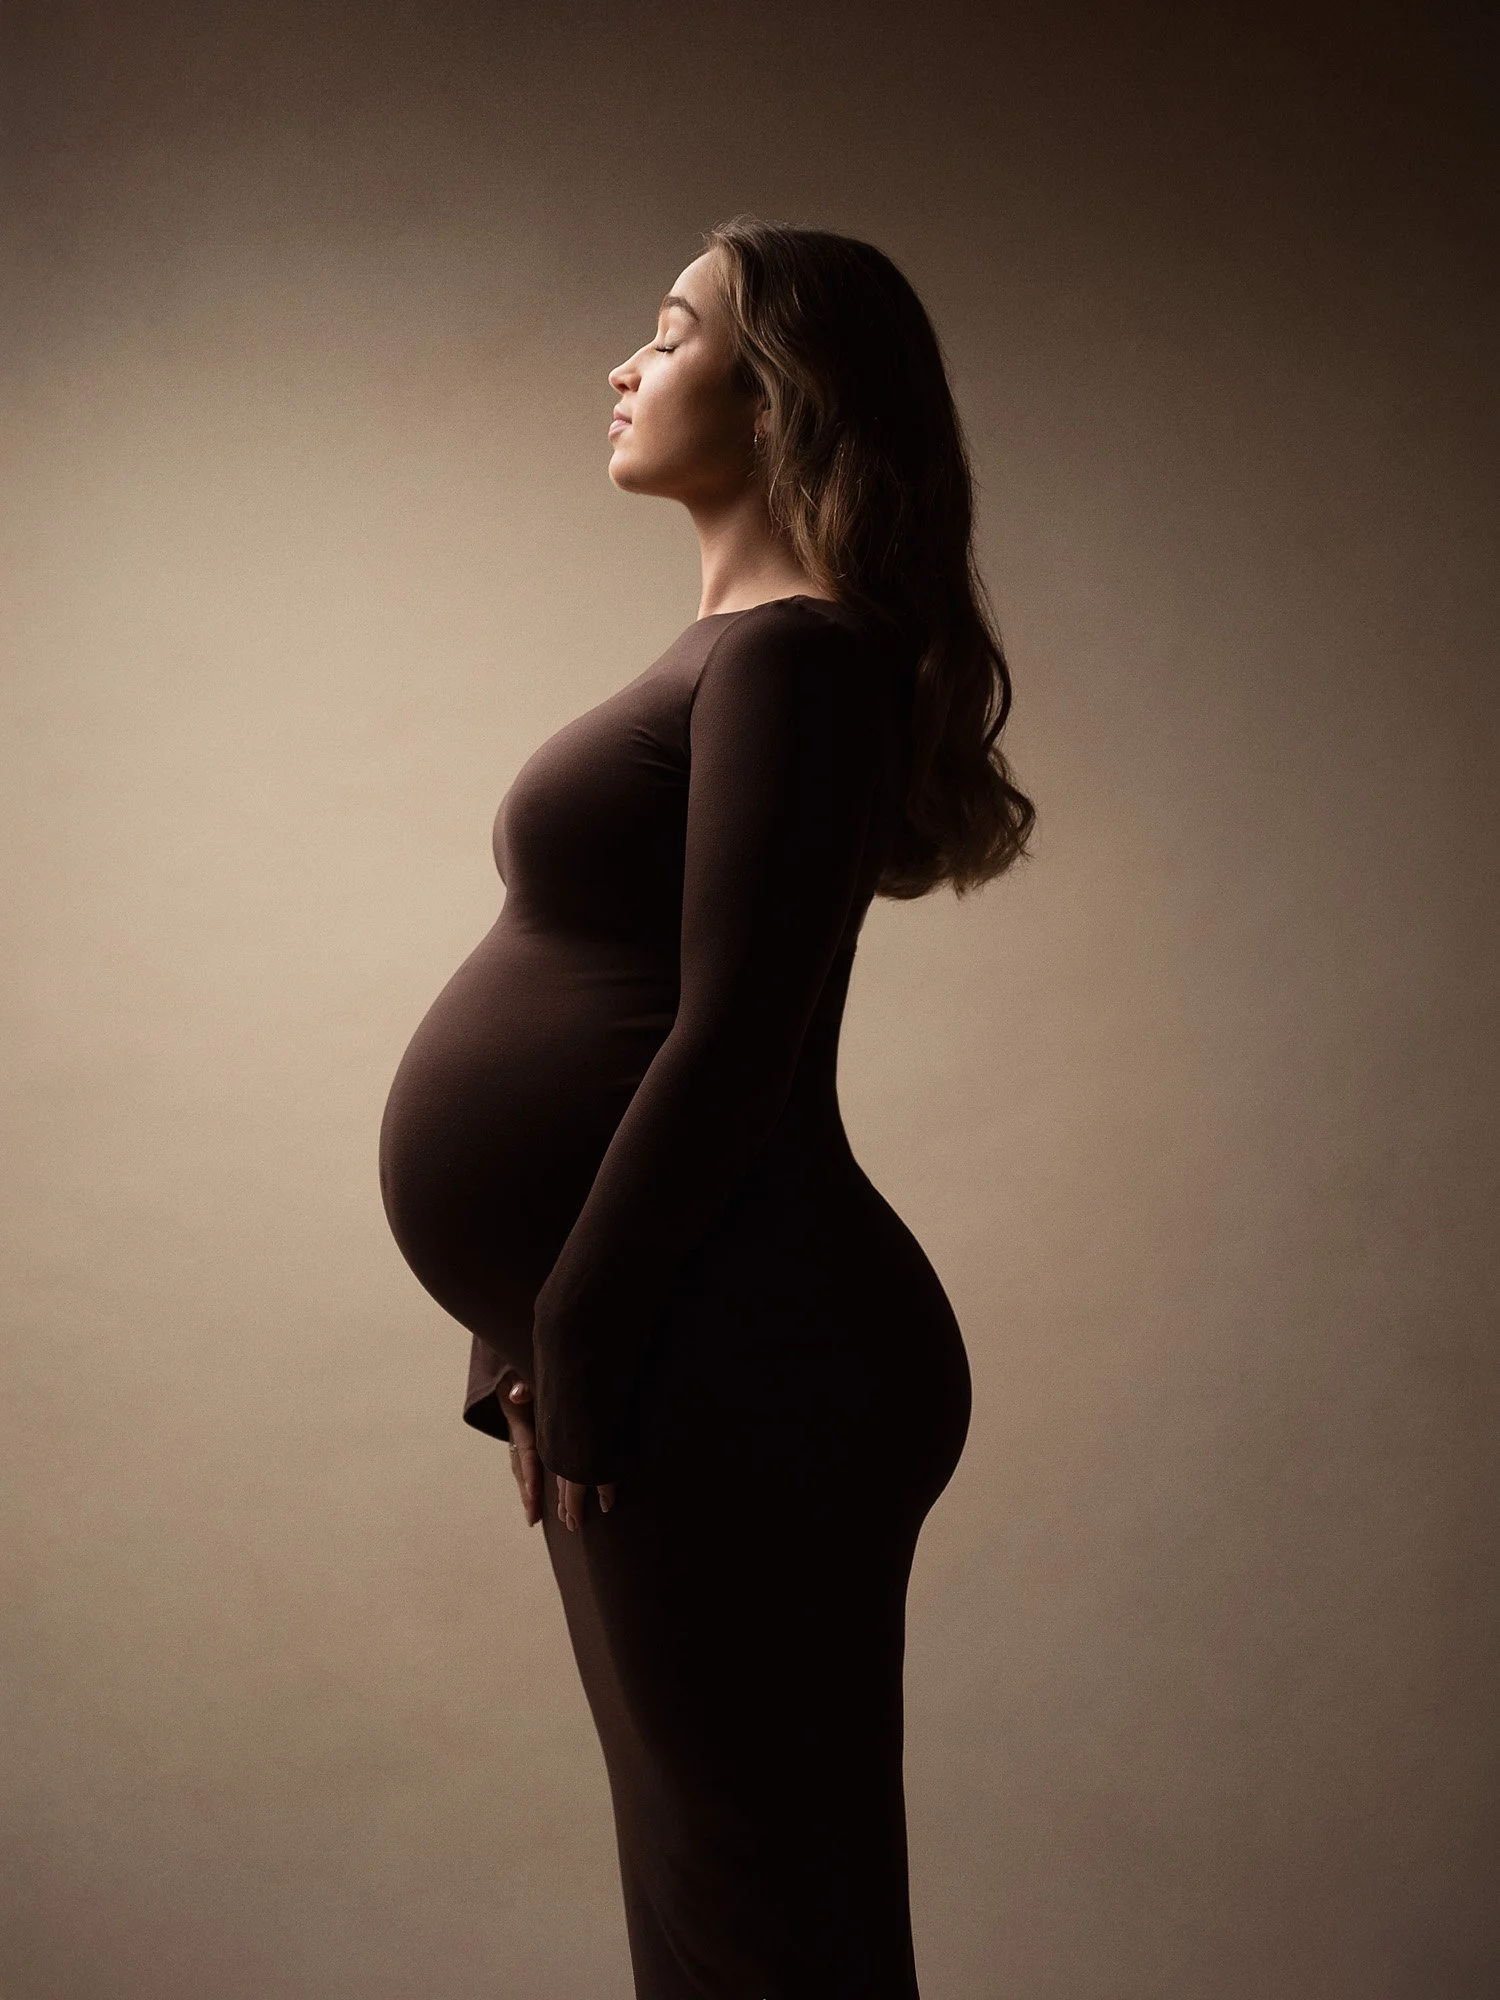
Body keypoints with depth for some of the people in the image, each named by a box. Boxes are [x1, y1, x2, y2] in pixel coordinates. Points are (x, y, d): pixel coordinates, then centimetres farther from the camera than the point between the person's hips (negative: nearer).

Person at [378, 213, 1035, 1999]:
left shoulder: (790, 655, -13)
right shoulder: (741, 649, 17)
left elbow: (730, 1047, -20)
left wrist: (571, 1355, -16)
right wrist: (558, 1357, 16)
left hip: (737, 1376, -10)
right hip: (686, 1376, 10)